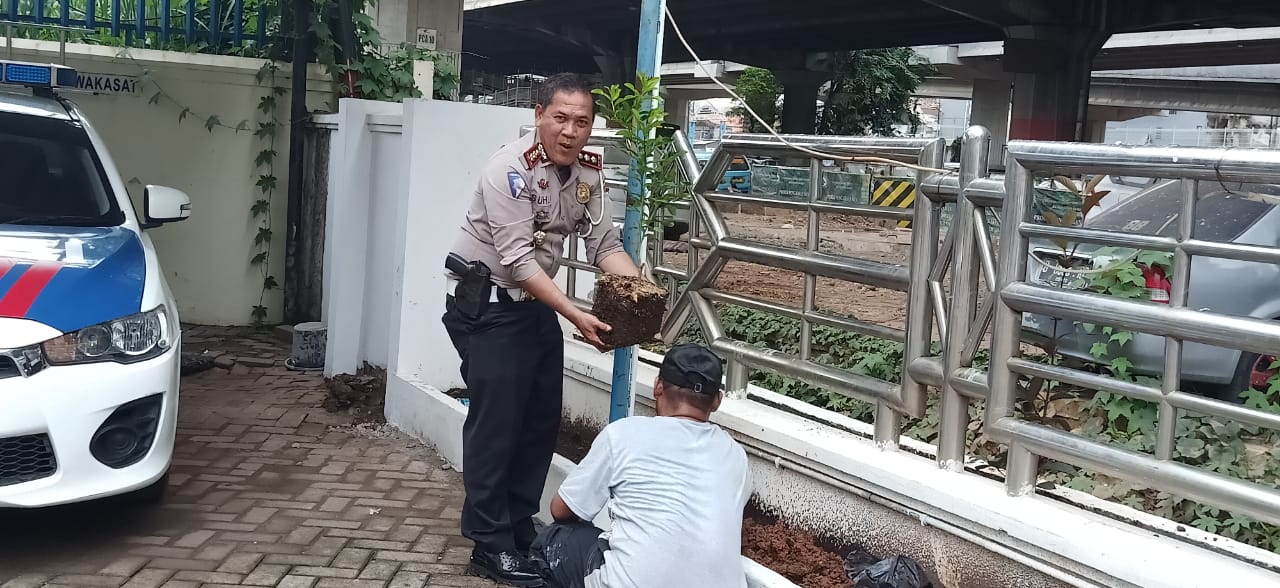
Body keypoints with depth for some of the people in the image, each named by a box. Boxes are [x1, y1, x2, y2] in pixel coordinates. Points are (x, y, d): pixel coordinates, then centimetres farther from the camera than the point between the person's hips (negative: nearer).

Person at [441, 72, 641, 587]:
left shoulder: (587, 170, 2)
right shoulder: (512, 169, -22)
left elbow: (605, 244, 0)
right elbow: (518, 259, -27)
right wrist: (576, 316, -32)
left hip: (536, 304, 8)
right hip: (486, 302, -8)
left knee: (542, 420, 11)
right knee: (497, 420, -6)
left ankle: (520, 532, 24)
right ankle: (490, 546, 5)